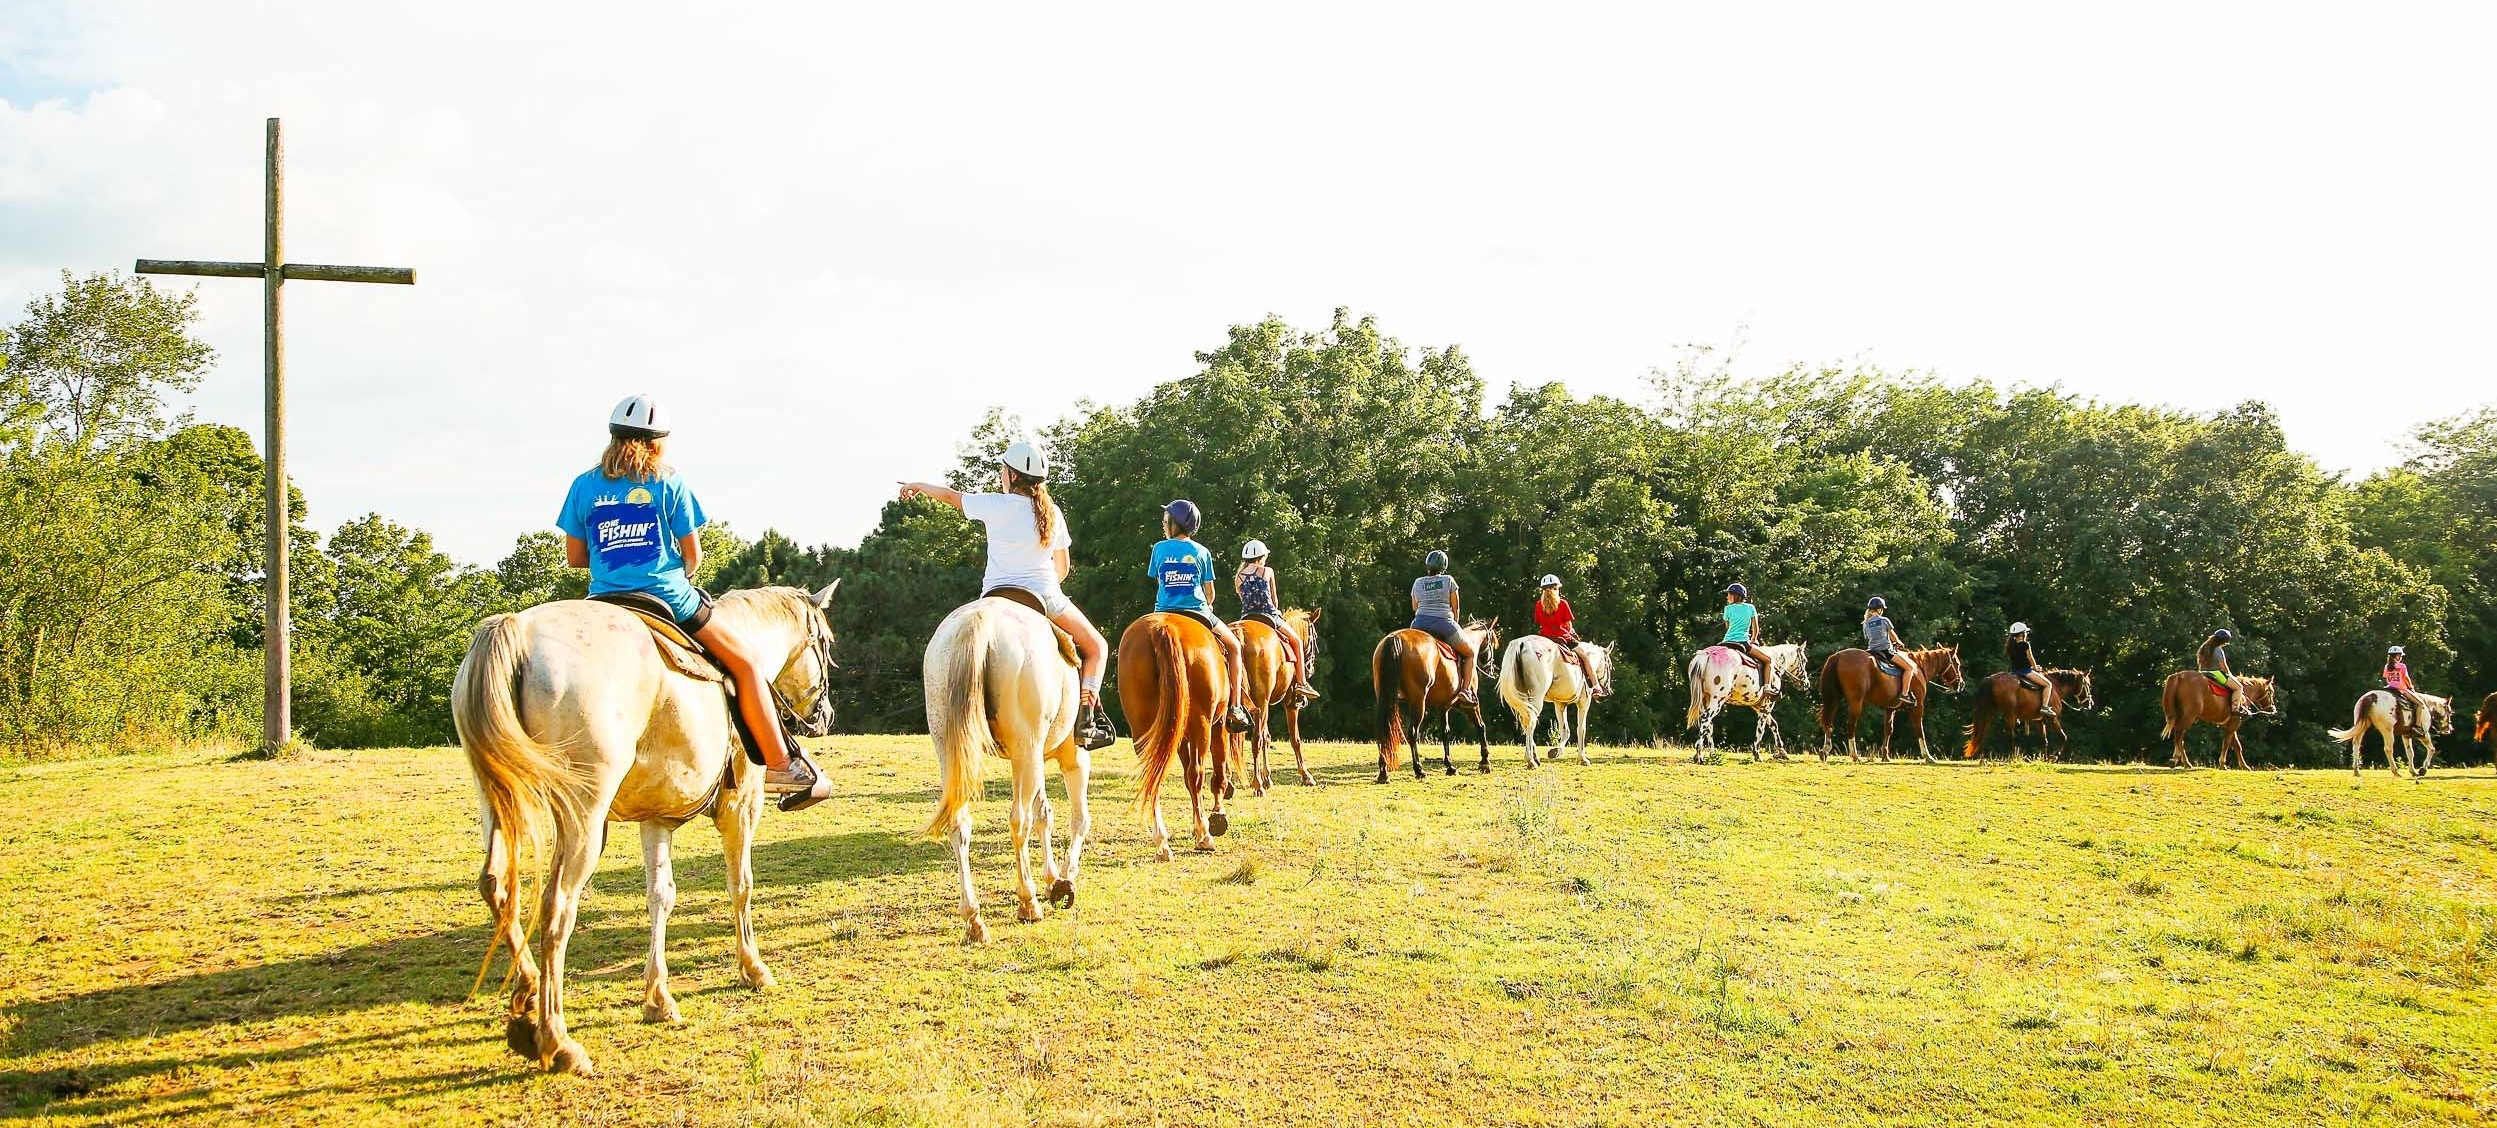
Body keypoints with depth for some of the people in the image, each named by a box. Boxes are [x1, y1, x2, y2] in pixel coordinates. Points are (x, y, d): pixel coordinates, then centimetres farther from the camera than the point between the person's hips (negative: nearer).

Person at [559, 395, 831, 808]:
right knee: (745, 663, 10)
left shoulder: (584, 486, 8)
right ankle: (781, 764, 7)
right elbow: (693, 556, 2)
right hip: (669, 599, -3)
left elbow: (574, 557, 9)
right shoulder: (670, 484, 1)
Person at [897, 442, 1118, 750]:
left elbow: (951, 496, 12)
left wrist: (917, 487, 31)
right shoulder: (1053, 513, 4)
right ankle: (1088, 718, -3)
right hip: (1046, 596, 1)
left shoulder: (995, 505, -3)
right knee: (1096, 646, 16)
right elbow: (1063, 565, 11)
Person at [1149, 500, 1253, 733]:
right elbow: (1210, 592, 7)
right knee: (1233, 646, 17)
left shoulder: (1160, 549, 4)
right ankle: (1236, 708, 6)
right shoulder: (1202, 552, 3)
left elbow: (1158, 583, 13)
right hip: (1196, 613, -1)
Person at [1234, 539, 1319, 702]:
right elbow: (1274, 598, 8)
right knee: (1296, 640, 14)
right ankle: (1301, 683, 7)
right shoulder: (1267, 571, 1)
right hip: (1268, 615, -3)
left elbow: (1243, 599, 13)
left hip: (1246, 617, 3)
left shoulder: (1238, 577, 8)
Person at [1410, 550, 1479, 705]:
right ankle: (1466, 690, 0)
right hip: (1444, 623, -3)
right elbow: (1455, 608, 9)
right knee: (1470, 653, 16)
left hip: (1419, 624, 3)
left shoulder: (1417, 583, 11)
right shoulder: (1449, 580, 3)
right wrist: (1454, 626, 23)